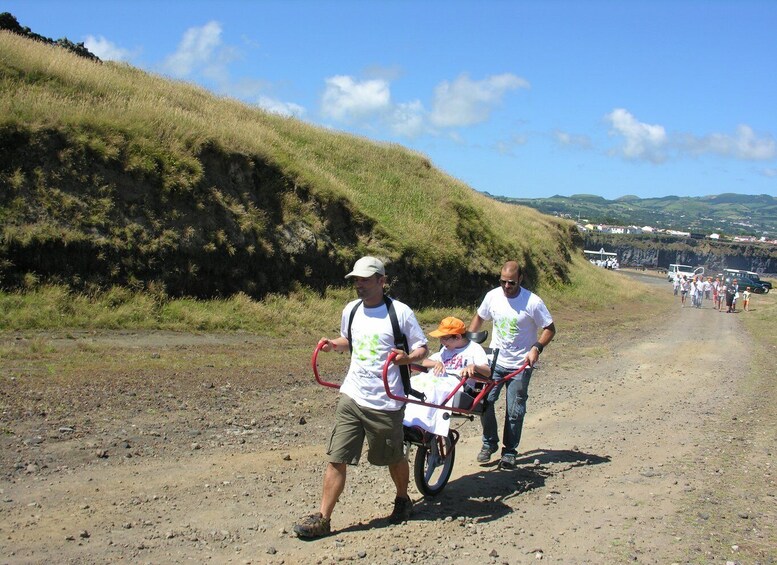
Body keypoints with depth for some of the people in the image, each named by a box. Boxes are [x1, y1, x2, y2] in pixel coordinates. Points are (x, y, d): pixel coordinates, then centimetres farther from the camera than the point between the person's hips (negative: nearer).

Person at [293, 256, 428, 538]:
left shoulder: (400, 312, -9)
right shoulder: (351, 310, 7)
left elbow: (422, 348, -4)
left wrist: (407, 357, -25)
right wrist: (333, 343, 4)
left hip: (386, 401, -4)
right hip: (351, 396, 4)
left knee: (394, 458, 15)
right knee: (337, 458, -2)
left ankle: (403, 500, 41)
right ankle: (323, 518, 3)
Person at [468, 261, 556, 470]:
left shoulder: (533, 302, -14)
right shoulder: (492, 296, -3)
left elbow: (550, 329, -7)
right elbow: (479, 318, 14)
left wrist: (536, 348, -22)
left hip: (520, 366, -3)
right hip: (494, 361, 3)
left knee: (514, 411, 4)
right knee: (484, 401, -5)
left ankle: (509, 451, 20)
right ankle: (489, 443, 15)